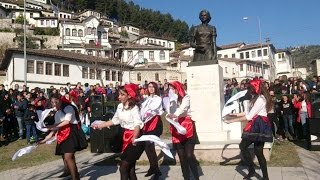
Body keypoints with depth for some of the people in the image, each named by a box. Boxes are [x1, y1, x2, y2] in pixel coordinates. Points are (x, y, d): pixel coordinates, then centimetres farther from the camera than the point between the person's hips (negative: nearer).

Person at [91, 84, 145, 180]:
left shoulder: (134, 108, -18)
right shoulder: (120, 106, 4)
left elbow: (138, 125, -31)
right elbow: (114, 121, 17)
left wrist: (134, 138, -49)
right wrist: (100, 125, 16)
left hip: (135, 139, -7)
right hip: (126, 137, 7)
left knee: (123, 167, -4)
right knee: (130, 167, 13)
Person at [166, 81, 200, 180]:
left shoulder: (185, 98, -1)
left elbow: (183, 108, -22)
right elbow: (168, 110, 4)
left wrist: (174, 115, -39)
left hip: (187, 127, -5)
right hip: (176, 128, 5)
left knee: (189, 155, -9)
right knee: (181, 156, 8)